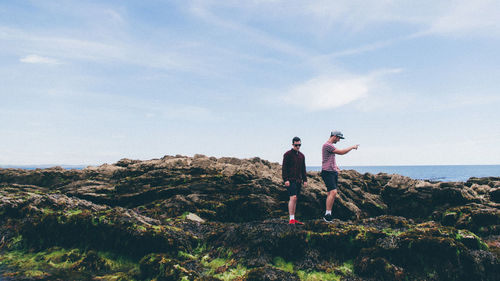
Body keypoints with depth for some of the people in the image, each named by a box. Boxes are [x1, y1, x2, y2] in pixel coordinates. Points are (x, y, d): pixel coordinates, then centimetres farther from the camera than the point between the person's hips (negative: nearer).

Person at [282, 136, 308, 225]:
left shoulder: (302, 156, 16)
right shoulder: (287, 154, -5)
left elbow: (303, 169, 21)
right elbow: (284, 168, -9)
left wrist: (305, 180, 15)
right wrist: (285, 180, -16)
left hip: (298, 181, 7)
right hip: (290, 180, -7)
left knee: (295, 199, 9)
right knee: (293, 198, -16)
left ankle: (293, 219, 14)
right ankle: (291, 219, -14)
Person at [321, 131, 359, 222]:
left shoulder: (331, 146, 20)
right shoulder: (327, 145, -13)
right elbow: (341, 152, -15)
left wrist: (336, 166, 21)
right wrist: (352, 147, -2)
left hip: (333, 172, 10)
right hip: (327, 172, -10)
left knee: (331, 193, 7)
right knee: (333, 192, -17)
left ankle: (329, 214, 10)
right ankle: (327, 214, -14)